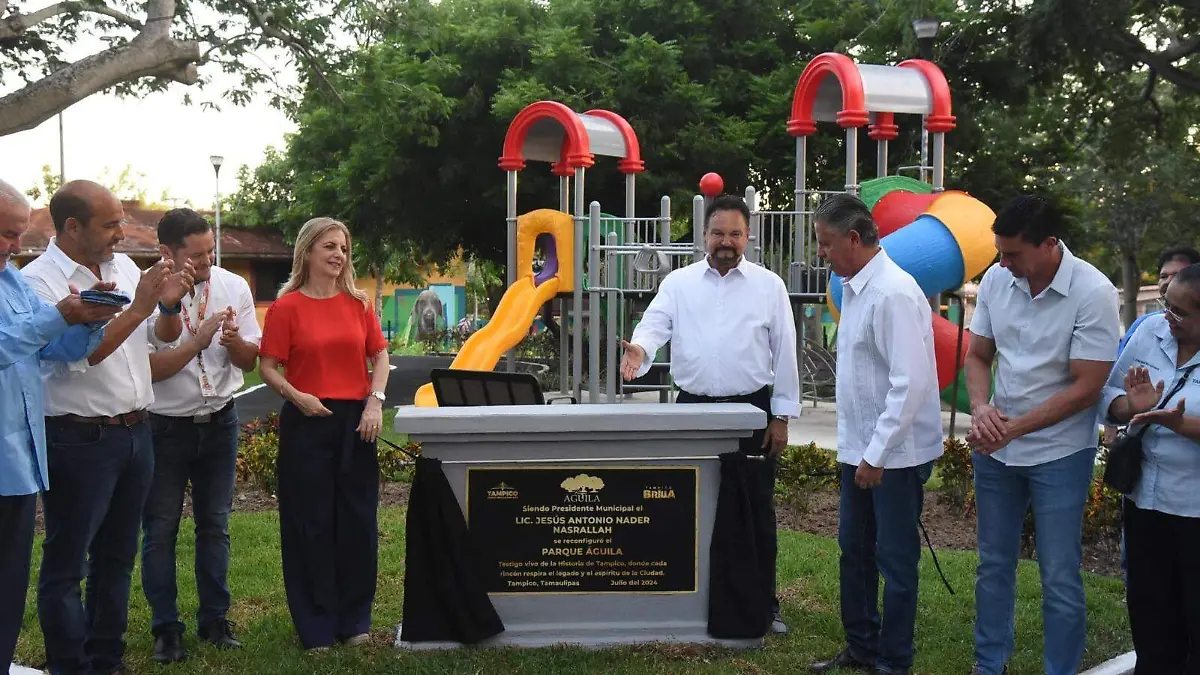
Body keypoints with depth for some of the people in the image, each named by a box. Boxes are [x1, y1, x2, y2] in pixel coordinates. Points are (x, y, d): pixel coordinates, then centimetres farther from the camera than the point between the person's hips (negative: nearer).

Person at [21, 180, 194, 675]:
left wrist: (170, 304, -7)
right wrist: (138, 308, -21)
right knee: (67, 563, 2)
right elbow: (80, 355, -20)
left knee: (117, 555, 16)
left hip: (135, 431, 7)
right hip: (79, 442, -7)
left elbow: (165, 336, 13)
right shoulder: (38, 281, -12)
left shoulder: (124, 267, 8)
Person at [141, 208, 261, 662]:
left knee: (215, 525, 12)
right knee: (160, 530, 5)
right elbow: (147, 368, -17)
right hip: (164, 426, -3)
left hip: (219, 421, 3)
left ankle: (215, 620, 24)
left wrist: (234, 341, -21)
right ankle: (165, 628, 17)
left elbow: (250, 361, 1)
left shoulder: (233, 288, -4)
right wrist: (200, 339, -25)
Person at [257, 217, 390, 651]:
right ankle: (317, 626, 14)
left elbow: (380, 356, 10)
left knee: (358, 519, 7)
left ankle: (354, 619, 21)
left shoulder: (358, 303, 7)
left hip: (356, 421, 3)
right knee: (312, 523, 3)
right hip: (307, 422, -3)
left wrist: (375, 403, -4)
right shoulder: (287, 307, -3)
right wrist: (296, 396, -19)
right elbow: (268, 367, -3)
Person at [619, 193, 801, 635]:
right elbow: (655, 324, -8)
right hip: (693, 408, 1)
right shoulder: (679, 283, 5)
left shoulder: (768, 285, 2)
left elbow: (783, 353, 2)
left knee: (757, 509, 5)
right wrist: (639, 349, -32)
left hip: (752, 409, -1)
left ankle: (764, 604, 17)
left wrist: (781, 417, -1)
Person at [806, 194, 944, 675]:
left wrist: (877, 455, -21)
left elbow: (911, 383, -25)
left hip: (895, 454, -9)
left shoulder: (892, 293, -21)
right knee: (854, 550, 18)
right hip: (860, 449, 9)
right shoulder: (854, 288, 7)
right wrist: (860, 449, 15)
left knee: (895, 560, 3)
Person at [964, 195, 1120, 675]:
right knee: (993, 566, 16)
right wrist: (981, 407, -14)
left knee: (1059, 578, 2)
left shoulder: (1093, 293, -18)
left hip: (1059, 453, -5)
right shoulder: (996, 279, -5)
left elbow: (1085, 388, -18)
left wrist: (1012, 429, -19)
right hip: (995, 450, 5)